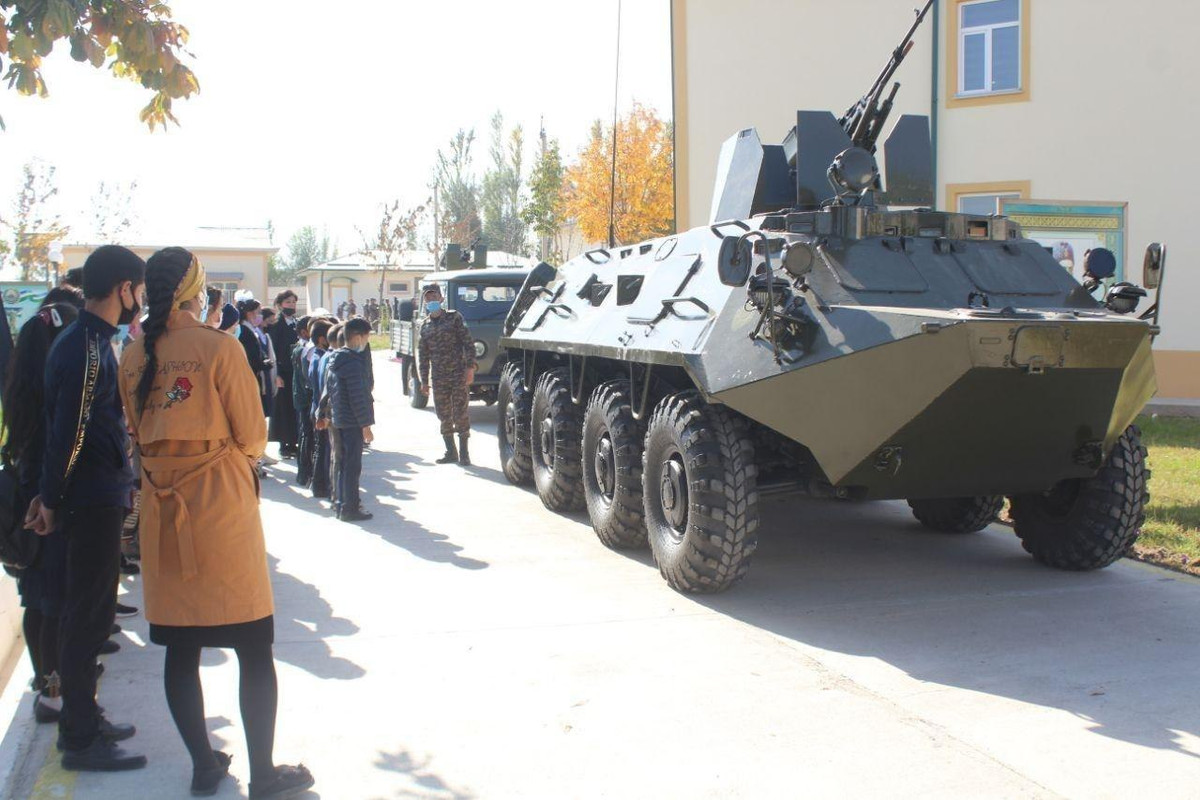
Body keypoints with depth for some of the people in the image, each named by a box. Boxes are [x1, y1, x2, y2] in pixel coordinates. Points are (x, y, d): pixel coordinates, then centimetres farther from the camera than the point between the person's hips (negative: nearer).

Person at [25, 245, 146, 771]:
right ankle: (80, 739, 8)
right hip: (94, 500, -10)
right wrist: (50, 500, -13)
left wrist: (51, 496, 17)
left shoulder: (89, 342, 13)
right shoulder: (87, 348, -18)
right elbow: (68, 432, -21)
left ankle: (83, 720, 28)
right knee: (87, 615, -1)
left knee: (89, 612, 17)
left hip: (98, 496, 10)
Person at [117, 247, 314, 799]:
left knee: (181, 649, 12)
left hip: (162, 512, 5)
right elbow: (251, 437, -7)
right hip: (222, 506, -5)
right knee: (254, 649, 4)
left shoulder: (133, 356, 3)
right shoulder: (218, 348, -11)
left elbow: (137, 434, 12)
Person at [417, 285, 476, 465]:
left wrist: (470, 367, -11)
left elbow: (468, 343, -3)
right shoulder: (425, 327, 11)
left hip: (459, 375, -4)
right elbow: (422, 356, 14)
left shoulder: (454, 318, 1)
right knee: (444, 416, 6)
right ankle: (450, 452, 15)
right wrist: (424, 381, 9)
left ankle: (464, 452, 5)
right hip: (439, 378, 4)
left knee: (460, 414, -3)